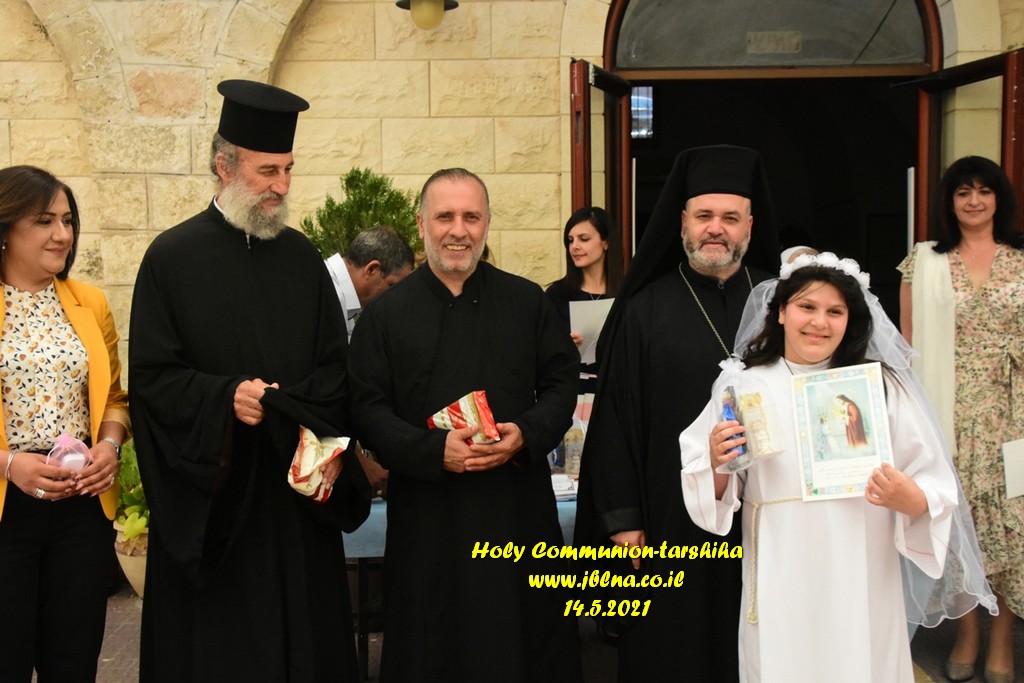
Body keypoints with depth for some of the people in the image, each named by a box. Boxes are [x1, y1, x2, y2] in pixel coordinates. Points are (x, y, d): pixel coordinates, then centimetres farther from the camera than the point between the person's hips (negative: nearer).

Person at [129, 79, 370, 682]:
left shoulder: (302, 257, 8)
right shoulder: (173, 258, -4)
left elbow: (335, 367, 8)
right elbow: (151, 376, -6)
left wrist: (282, 409, -9)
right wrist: (225, 397, -21)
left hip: (297, 495, 4)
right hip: (210, 497, -3)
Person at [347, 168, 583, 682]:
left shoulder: (527, 302, 6)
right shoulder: (386, 314, 3)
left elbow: (561, 383, 7)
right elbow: (368, 409, -2)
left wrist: (526, 434, -13)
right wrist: (433, 451, -17)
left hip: (520, 509, 1)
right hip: (427, 519, -1)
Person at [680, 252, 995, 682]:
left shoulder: (880, 386, 0)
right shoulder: (744, 386, 0)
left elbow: (936, 489, 0)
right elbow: (711, 493, 3)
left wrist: (910, 500, -20)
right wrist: (717, 466, -18)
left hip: (862, 583, 0)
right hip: (779, 586, 0)